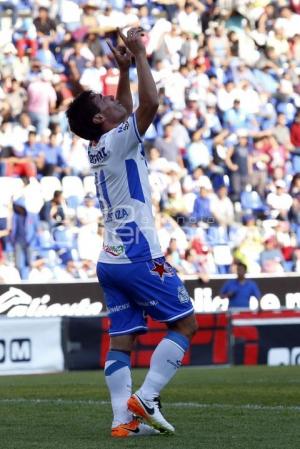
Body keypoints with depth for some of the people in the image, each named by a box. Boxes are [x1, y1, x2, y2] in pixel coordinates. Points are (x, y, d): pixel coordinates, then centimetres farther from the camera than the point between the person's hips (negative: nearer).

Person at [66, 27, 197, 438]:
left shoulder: (99, 148, 14)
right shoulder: (117, 142, -10)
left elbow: (128, 110, 32)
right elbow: (150, 103, -21)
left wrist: (124, 69, 22)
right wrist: (138, 55, -12)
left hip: (111, 261, 9)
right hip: (139, 257, -9)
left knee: (121, 340, 3)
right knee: (185, 323, -1)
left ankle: (123, 420, -3)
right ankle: (146, 398, -11)